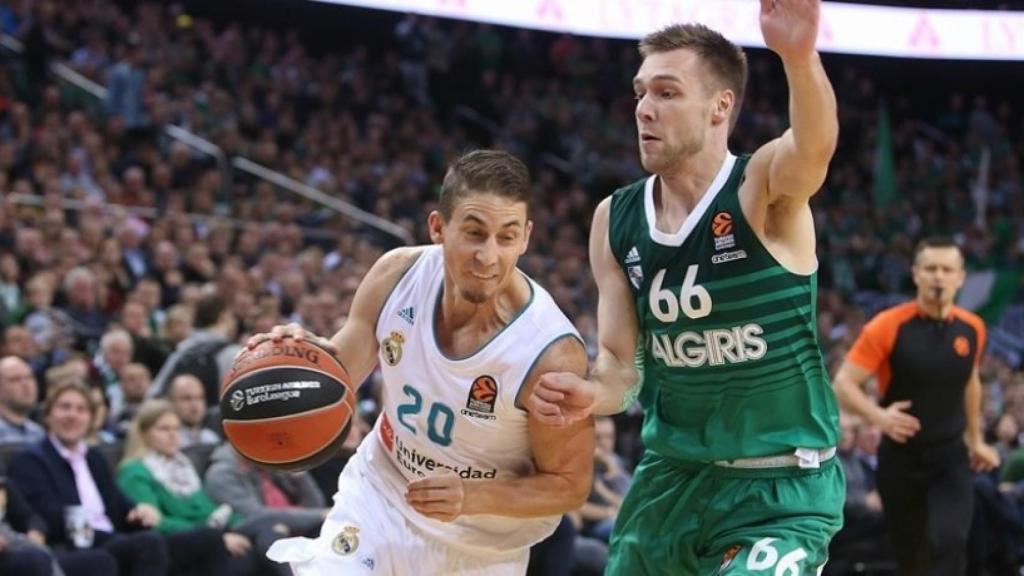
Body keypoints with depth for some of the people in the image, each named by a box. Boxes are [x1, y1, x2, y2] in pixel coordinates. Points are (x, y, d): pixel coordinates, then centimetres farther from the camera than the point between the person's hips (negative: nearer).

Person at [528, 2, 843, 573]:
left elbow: (814, 147, -38)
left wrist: (800, 57, -59)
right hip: (670, 478, 6)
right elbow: (621, 361, 5)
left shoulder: (765, 189, -14)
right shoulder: (615, 219, 1)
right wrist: (592, 393, -20)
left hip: (780, 490, -6)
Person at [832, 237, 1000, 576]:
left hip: (951, 458, 2)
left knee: (950, 543, -19)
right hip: (900, 458, -1)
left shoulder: (971, 329, -1)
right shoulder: (889, 326, -13)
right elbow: (843, 385, -14)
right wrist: (877, 416, -31)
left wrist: (976, 440, 24)